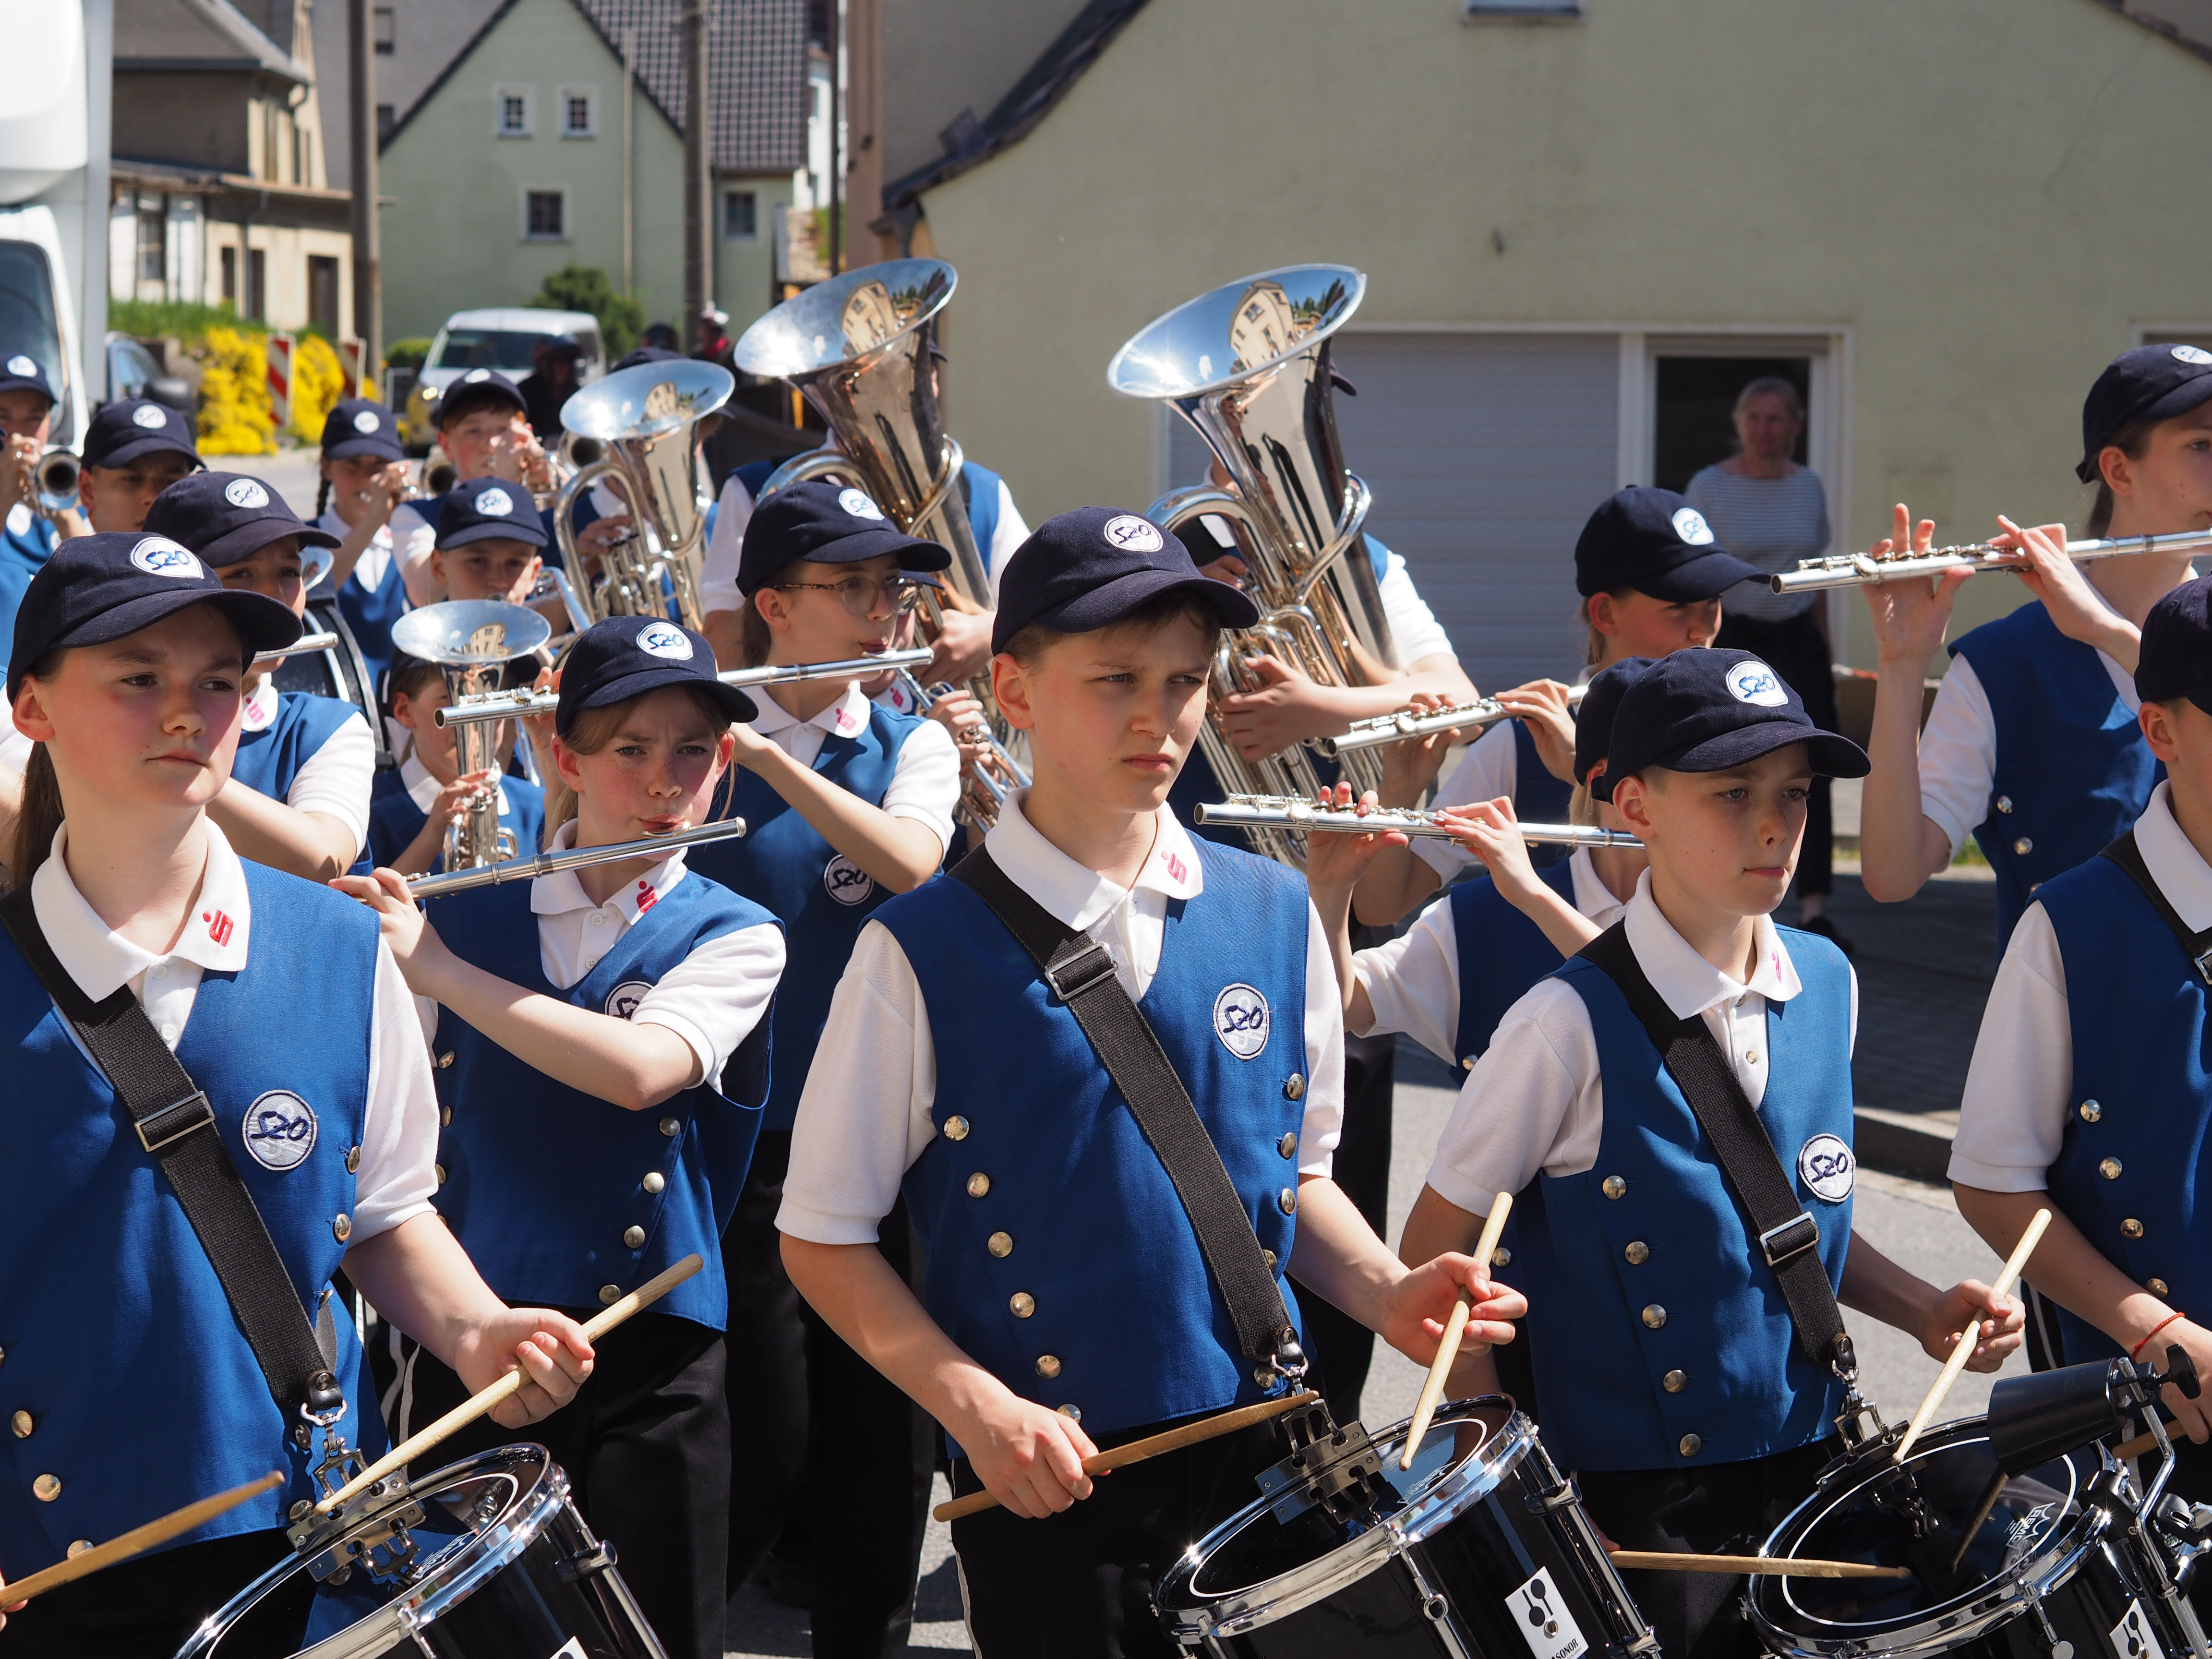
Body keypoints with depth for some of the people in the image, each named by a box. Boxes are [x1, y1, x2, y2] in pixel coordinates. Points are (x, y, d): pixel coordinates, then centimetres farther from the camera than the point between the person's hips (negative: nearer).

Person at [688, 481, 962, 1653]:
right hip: (743, 1141, -2)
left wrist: (771, 754, -21)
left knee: (884, 1444, 5)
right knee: (768, 1450, -4)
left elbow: (907, 863, -15)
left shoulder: (914, 746, 6)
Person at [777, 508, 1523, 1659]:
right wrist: (972, 1403, -16)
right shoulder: (922, 955, -9)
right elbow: (823, 1238, -5)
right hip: (1045, 1481, -3)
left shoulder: (1272, 916, 3)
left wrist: (1387, 1293, -3)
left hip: (1261, 1463, 4)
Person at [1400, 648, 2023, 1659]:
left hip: (1807, 1469, 6)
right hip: (1634, 1508, -5)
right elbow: (1433, 1253, -11)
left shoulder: (1826, 984, 2)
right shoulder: (1571, 1027, -17)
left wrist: (1921, 1309, -1)